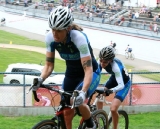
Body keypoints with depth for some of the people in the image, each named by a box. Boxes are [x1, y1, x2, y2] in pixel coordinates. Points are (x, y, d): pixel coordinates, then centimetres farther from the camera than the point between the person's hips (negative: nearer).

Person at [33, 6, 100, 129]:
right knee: (67, 110, 3)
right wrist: (40, 79, -30)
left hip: (90, 73, -5)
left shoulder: (78, 37, -34)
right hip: (71, 74, 5)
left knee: (77, 101, -27)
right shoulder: (50, 37, -19)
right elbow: (49, 65, -10)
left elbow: (88, 70, -38)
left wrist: (83, 92, -52)